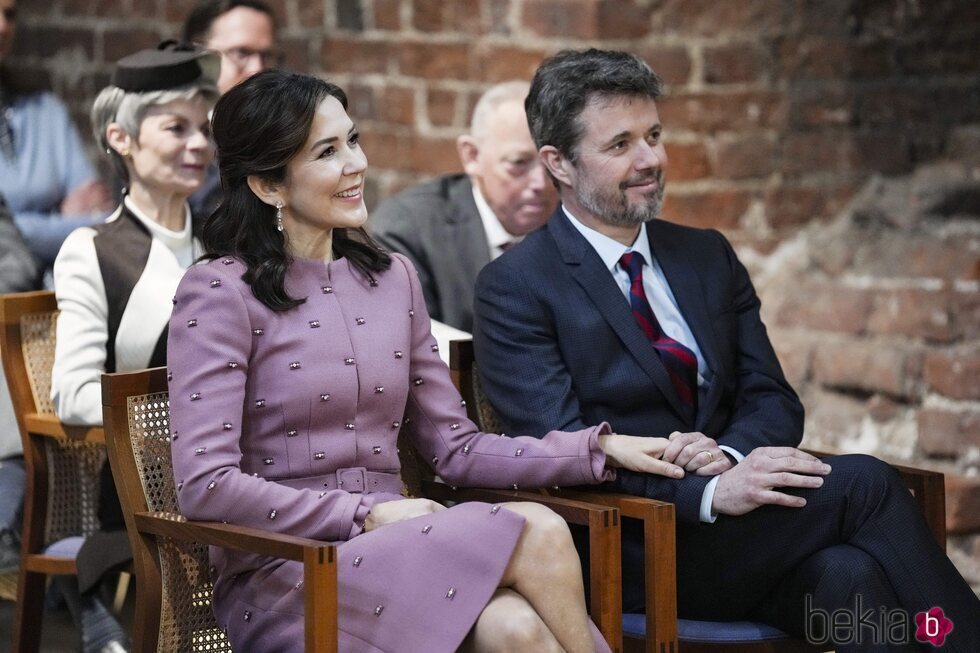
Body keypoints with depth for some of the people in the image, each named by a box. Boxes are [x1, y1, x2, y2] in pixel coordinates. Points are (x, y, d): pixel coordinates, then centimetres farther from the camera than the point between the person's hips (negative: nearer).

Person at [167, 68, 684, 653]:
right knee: (537, 532, -27)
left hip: (390, 549, 5)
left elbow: (456, 448, 16)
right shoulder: (220, 292, -4)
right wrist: (368, 514, -14)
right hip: (286, 576, -5)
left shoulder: (393, 278, 15)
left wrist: (603, 448, 5)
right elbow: (204, 485, -11)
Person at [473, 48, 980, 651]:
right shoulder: (514, 288, -2)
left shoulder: (708, 257, 17)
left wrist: (729, 455, -13)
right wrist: (709, 491, -25)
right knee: (864, 482, -22)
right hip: (628, 551, -5)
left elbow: (773, 399, 12)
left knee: (846, 573, -29)